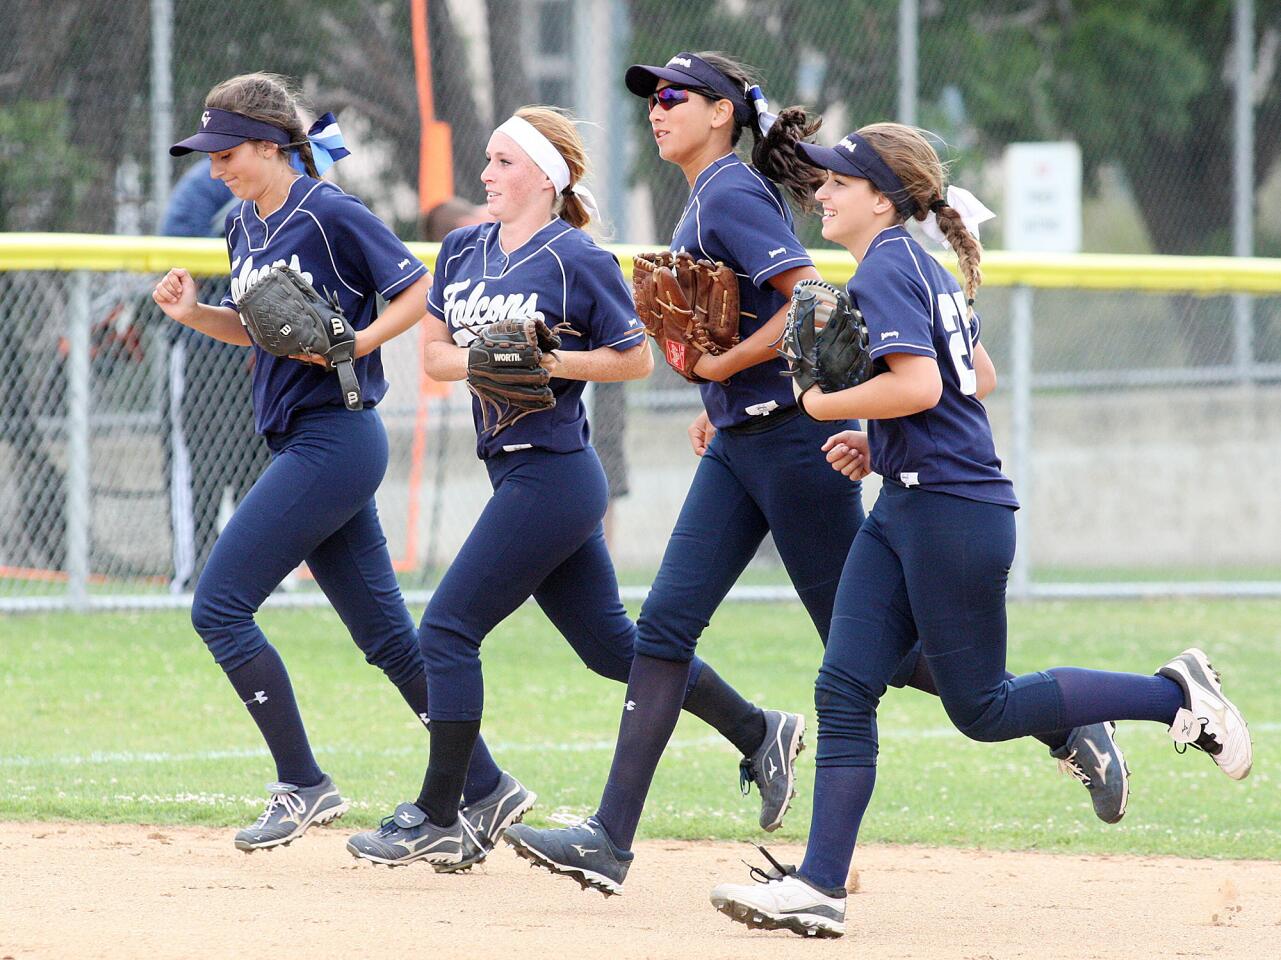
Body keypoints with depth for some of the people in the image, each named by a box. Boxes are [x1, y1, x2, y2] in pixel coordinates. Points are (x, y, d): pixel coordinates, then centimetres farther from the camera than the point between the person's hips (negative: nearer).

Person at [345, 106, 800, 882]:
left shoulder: (578, 259, -11)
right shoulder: (463, 250, 11)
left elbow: (637, 357, -7)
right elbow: (435, 352, 9)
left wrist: (554, 363, -19)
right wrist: (481, 361, -10)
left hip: (551, 474, -9)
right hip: (516, 471, 9)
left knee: (449, 631, -9)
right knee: (613, 645, 14)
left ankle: (439, 819, -1)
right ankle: (758, 732, 25)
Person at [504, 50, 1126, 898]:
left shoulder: (732, 193, -13)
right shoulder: (705, 201, 16)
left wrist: (722, 367, -18)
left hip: (794, 437, -10)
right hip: (739, 444, 10)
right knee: (666, 622, 1)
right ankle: (612, 836, -2)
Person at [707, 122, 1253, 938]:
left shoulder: (885, 269, -14)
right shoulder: (921, 266, 15)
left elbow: (918, 385, -27)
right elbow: (980, 377, 23)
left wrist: (824, 406, -12)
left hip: (954, 512, -10)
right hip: (907, 510, 10)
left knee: (983, 709, -1)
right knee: (845, 689, 2)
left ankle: (1175, 694, 7)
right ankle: (821, 886, -1)